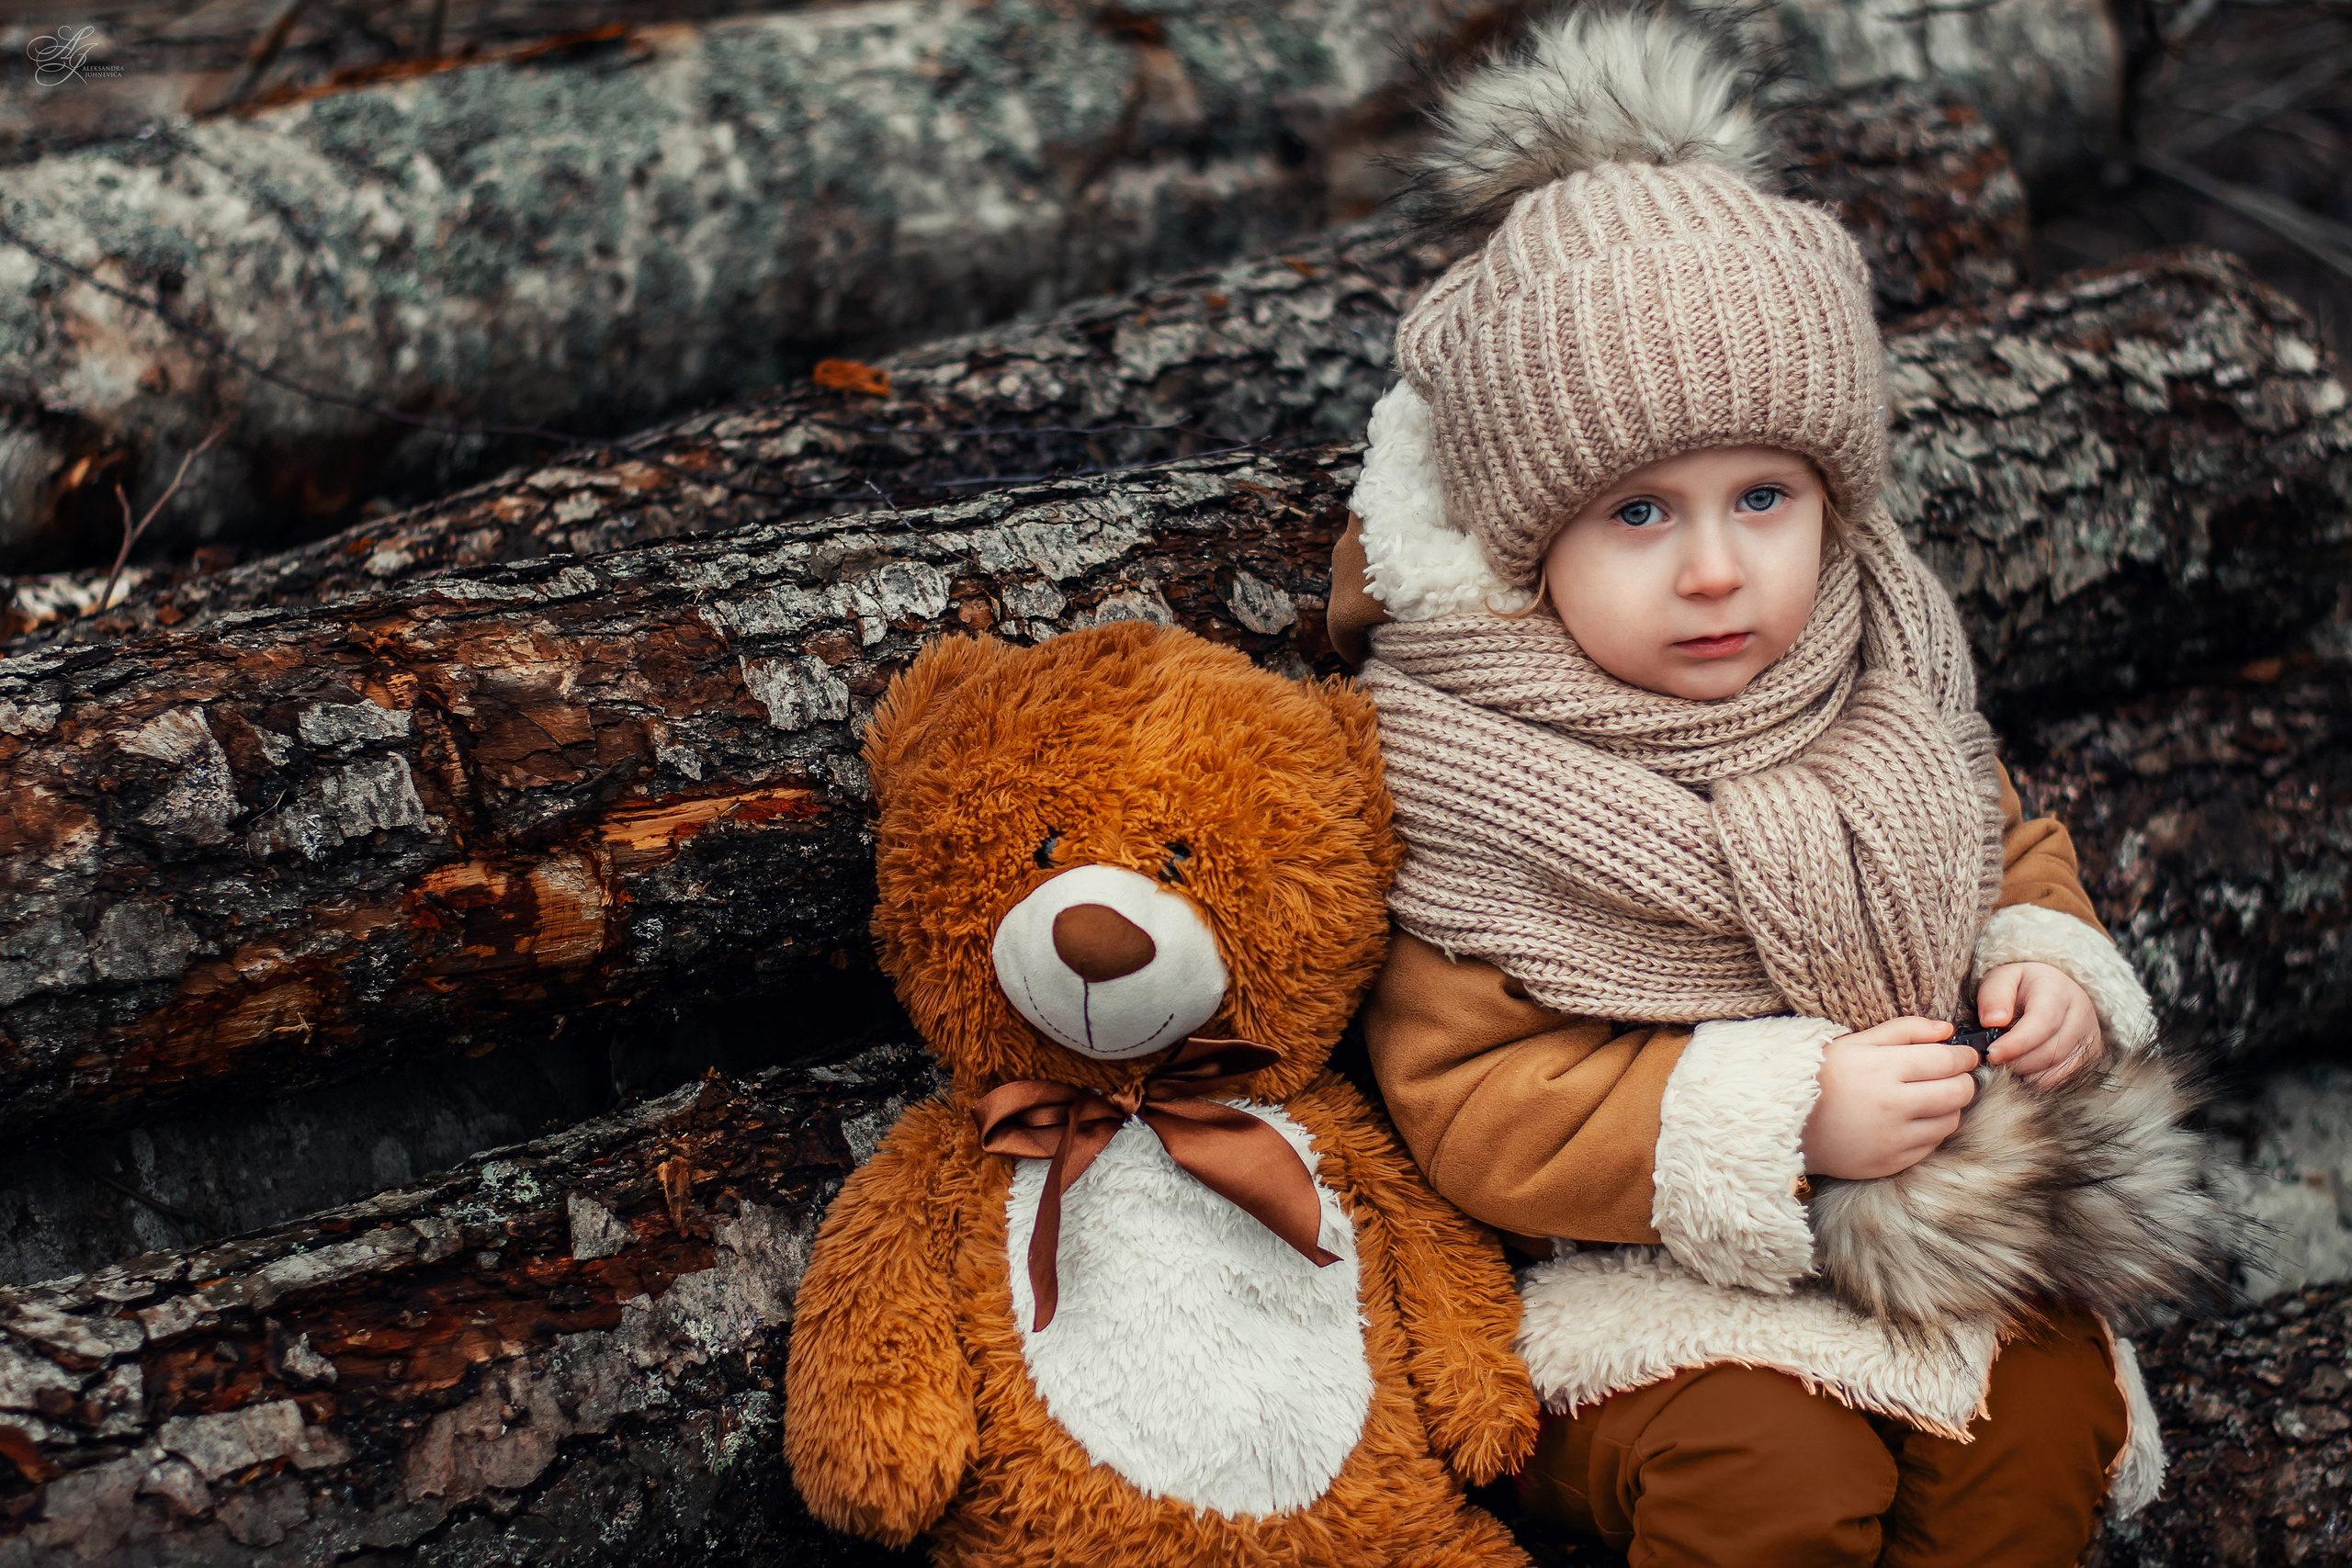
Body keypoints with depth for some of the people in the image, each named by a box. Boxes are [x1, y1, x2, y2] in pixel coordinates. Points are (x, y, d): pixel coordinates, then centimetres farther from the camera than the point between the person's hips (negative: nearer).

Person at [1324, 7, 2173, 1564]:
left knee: (2054, 1402, -14)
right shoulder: (1462, 789, -18)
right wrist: (1789, 1113, -27)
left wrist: (2050, 967, -6)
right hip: (1640, 1270, -5)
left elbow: (2003, 838, 18)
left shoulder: (1885, 679, -1)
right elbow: (1474, 1108, -20)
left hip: (1934, 1215, 5)